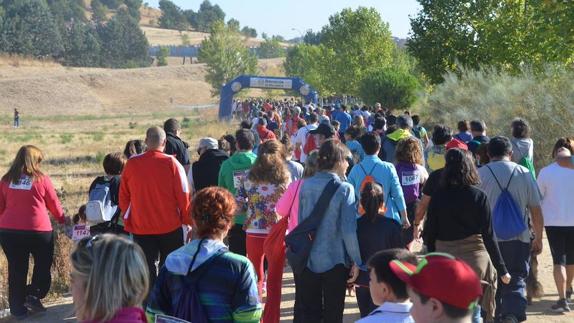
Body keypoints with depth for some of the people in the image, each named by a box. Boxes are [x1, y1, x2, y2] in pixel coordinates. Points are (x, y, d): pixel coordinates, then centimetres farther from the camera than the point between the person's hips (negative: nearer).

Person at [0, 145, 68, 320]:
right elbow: (54, 204, 4)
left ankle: (18, 308, 17)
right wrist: (62, 219, 22)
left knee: (16, 268, 11)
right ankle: (34, 294, 6)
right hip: (38, 231, -3)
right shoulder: (41, 179, -4)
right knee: (43, 264, 18)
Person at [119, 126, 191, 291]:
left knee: (147, 267, 7)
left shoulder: (131, 164, -2)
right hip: (170, 226, -1)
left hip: (140, 228, 1)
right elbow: (183, 195, -8)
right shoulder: (172, 163, -9)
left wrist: (127, 219, 17)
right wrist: (189, 220, 4)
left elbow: (123, 196, 5)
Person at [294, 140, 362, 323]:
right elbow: (349, 230, -17)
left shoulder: (306, 185, 0)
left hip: (307, 260, 3)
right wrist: (356, 261, -9)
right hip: (335, 261, -3)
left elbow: (300, 222, 7)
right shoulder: (344, 189, -13)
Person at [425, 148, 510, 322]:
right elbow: (488, 236, -6)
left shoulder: (438, 196, -1)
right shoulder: (478, 196, -6)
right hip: (474, 260, -1)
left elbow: (429, 234, 1)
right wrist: (502, 269, 0)